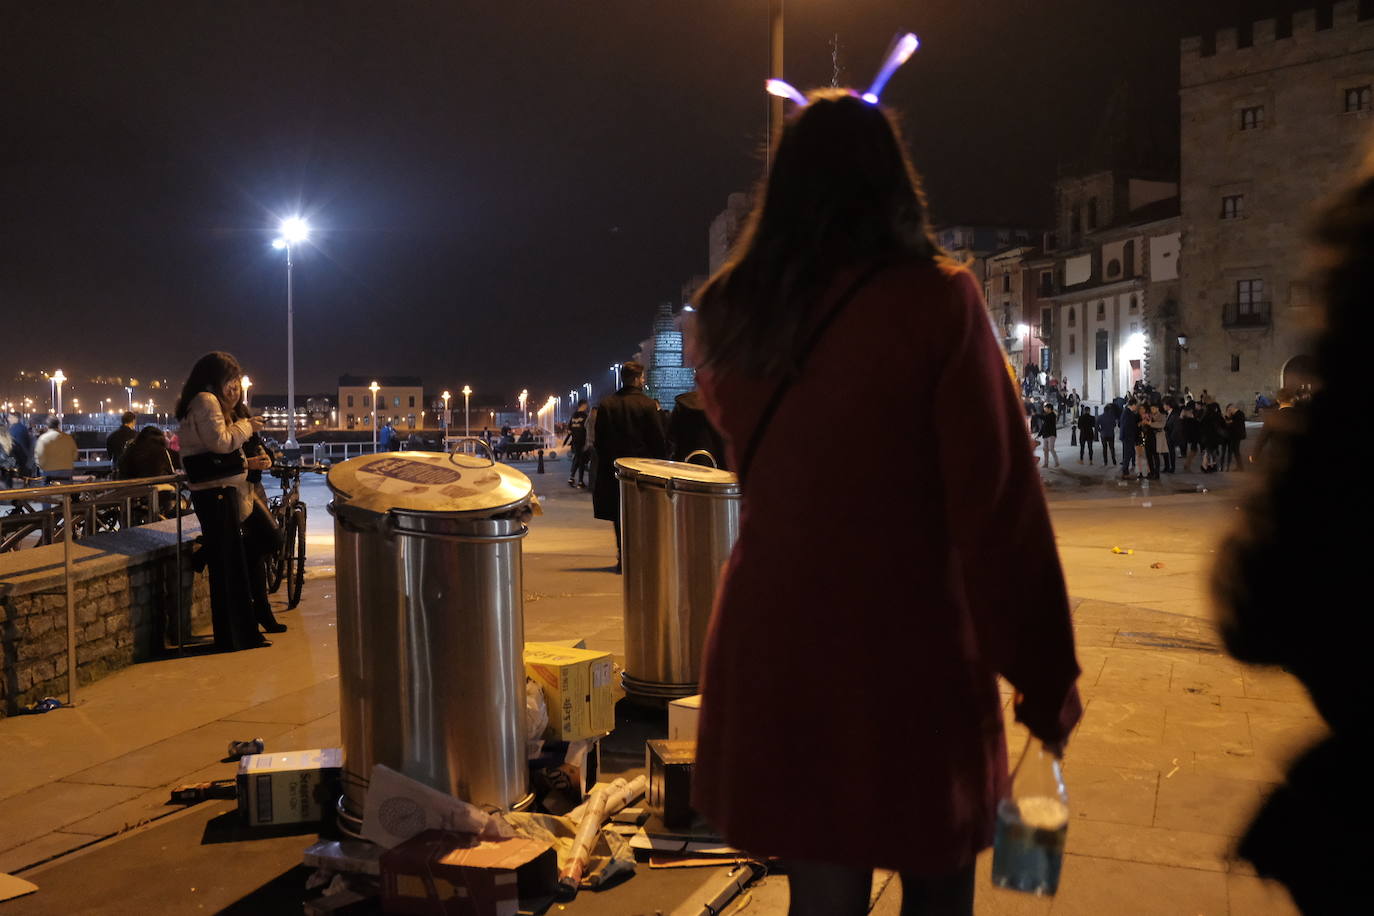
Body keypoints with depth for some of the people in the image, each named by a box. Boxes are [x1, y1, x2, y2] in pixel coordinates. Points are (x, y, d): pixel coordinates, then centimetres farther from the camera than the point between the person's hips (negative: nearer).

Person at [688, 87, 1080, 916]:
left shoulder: (731, 313, 3)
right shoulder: (936, 301, -12)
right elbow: (1000, 505, -14)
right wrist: (1045, 675, -4)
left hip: (776, 648, 4)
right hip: (910, 654, -4)